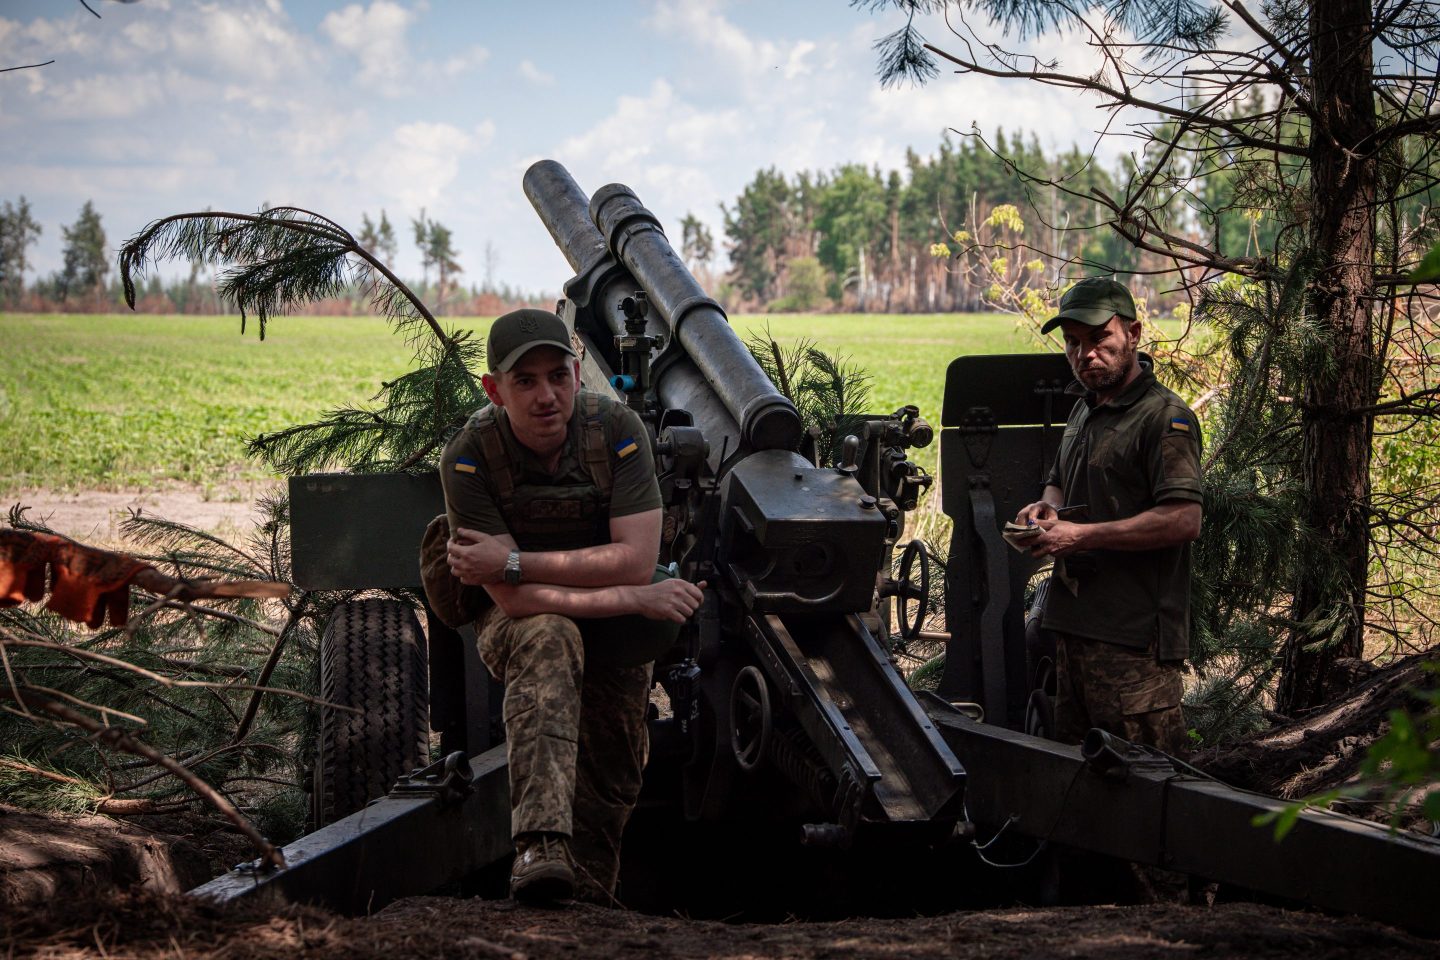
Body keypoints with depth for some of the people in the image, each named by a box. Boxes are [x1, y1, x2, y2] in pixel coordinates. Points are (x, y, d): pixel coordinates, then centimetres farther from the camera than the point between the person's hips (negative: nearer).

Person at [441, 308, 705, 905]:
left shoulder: (617, 430, -18)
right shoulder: (469, 458, -22)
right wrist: (637, 599, -31)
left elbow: (636, 560, -25)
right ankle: (540, 845, -52)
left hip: (615, 633, 3)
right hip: (516, 627, -3)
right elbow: (513, 598, -27)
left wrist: (512, 562, -28)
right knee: (548, 639, -37)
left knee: (611, 780, -2)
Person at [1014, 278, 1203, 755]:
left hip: (1135, 636, -9)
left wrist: (1082, 536, -20)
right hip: (1075, 622, 9)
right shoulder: (1084, 411, 18)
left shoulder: (1164, 416, -12)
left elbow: (1184, 520, -22)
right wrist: (1047, 507, 9)